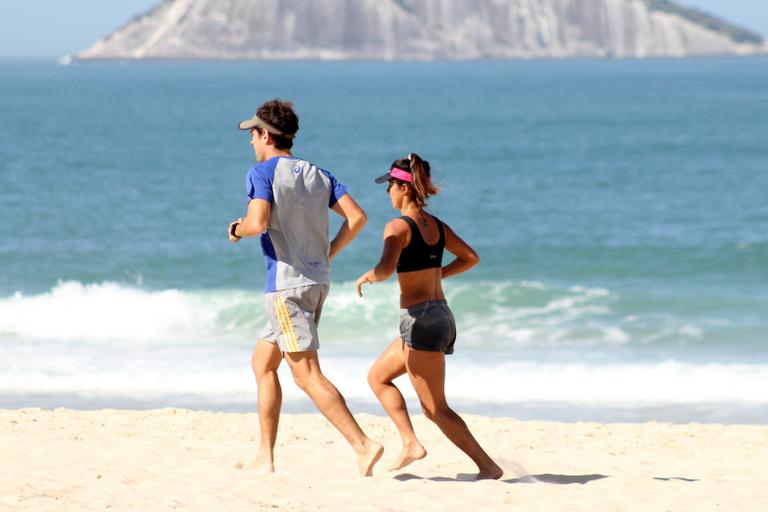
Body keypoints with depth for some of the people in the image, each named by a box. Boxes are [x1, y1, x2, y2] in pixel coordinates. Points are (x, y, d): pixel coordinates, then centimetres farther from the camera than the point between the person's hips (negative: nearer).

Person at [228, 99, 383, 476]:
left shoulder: (262, 173, -7)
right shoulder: (318, 175, 13)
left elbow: (258, 223, -22)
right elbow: (357, 217, 4)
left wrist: (237, 229, 0)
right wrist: (328, 255, 13)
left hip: (287, 284, -8)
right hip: (317, 281, 8)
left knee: (307, 374, -11)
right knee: (262, 363, 18)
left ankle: (363, 446, -22)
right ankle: (265, 458, 17)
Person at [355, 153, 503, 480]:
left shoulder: (399, 226, -13)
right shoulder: (436, 225, 11)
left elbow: (386, 269, -27)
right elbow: (471, 258, 19)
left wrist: (366, 278, -7)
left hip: (421, 319, -9)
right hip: (442, 315, 9)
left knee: (435, 409, -1)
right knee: (377, 377, 22)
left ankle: (488, 467, -4)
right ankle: (411, 443, 12)